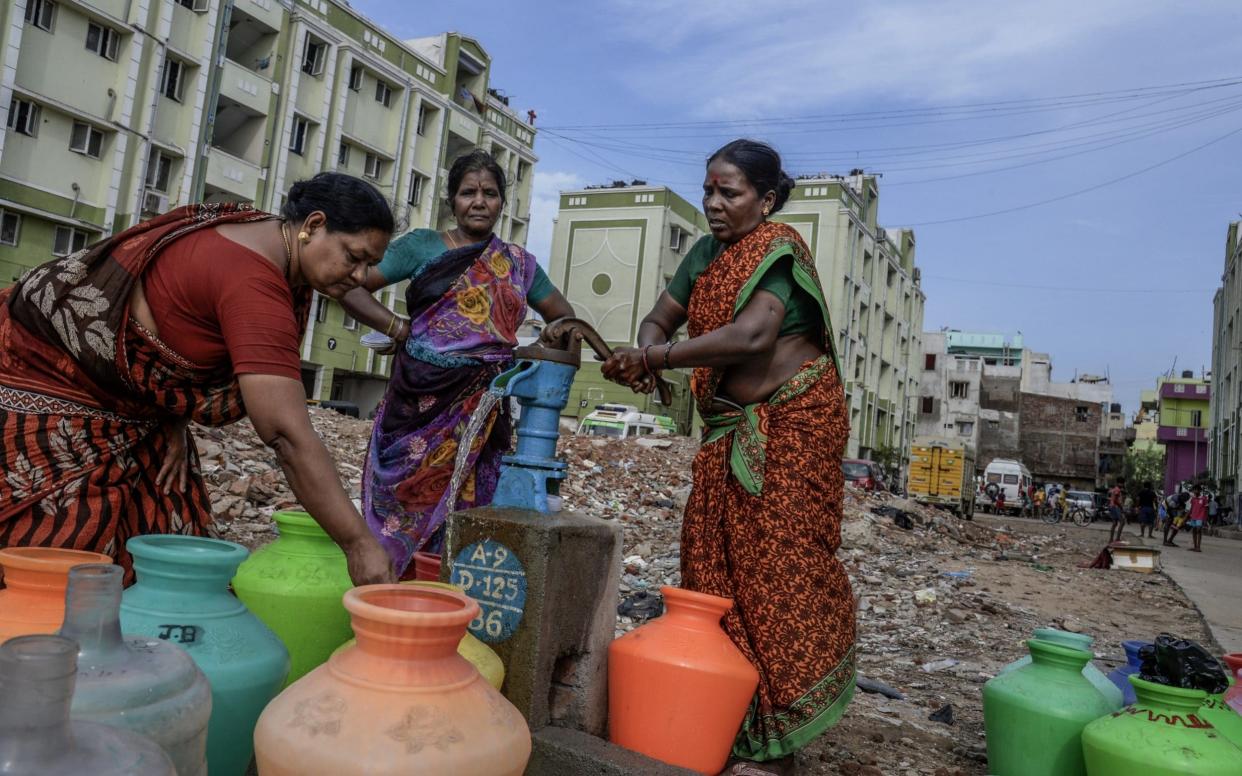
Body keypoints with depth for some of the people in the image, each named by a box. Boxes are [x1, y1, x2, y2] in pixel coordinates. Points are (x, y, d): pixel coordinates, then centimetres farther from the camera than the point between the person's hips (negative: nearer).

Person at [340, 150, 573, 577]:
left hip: (483, 412, 2)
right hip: (423, 402, -2)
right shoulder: (422, 245, 6)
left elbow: (563, 316, 22)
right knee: (405, 505, 0)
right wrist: (401, 329, -7)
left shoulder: (517, 263, 13)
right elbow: (351, 288, 4)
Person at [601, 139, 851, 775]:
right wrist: (646, 354, -17)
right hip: (733, 431, 7)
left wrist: (655, 358, -27)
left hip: (794, 425, -7)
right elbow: (658, 319, 7)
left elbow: (753, 335, -26)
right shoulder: (706, 253, 11)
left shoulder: (778, 250, -11)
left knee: (779, 564, -7)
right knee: (714, 560, 2)